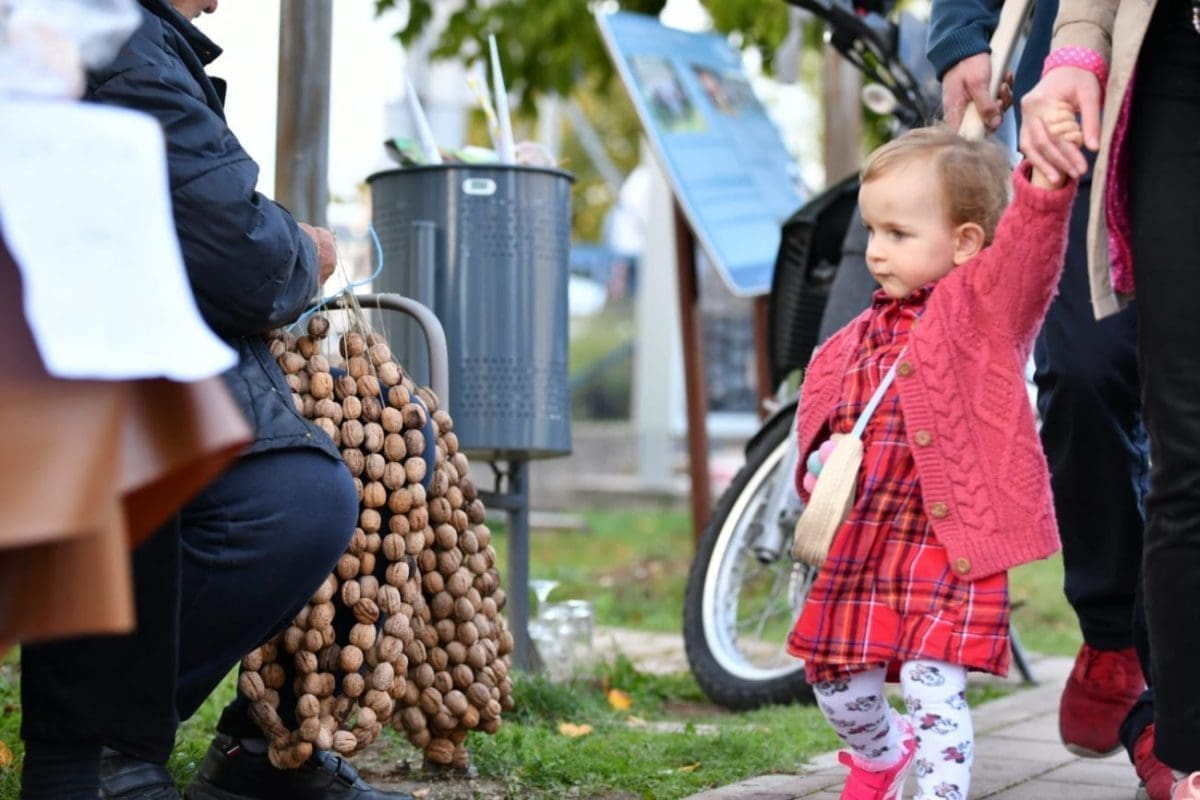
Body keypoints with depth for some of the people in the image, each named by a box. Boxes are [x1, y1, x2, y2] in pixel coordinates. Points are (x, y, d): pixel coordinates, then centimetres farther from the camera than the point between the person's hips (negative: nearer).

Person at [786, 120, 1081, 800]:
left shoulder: (985, 306, -6)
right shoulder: (862, 338, 12)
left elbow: (1027, 252, -27)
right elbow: (824, 410, 24)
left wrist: (1046, 183, -46)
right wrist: (821, 461, 4)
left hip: (950, 542, -7)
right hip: (860, 539, 7)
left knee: (934, 688, -14)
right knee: (841, 688, 17)